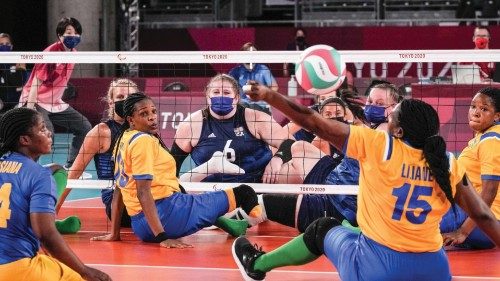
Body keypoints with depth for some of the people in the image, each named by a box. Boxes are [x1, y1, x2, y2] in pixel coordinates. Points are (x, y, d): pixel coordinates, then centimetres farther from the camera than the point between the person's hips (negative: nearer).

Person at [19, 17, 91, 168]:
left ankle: (70, 168, 22)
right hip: (36, 102, -9)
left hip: (55, 103, 9)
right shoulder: (50, 53, -22)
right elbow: (36, 83, -24)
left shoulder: (73, 53, 4)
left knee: (84, 127, 10)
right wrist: (29, 111, -28)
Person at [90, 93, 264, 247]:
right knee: (244, 193, 1)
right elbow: (143, 192, -21)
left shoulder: (124, 140, 13)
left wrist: (114, 233, 22)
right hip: (166, 213, -10)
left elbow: (119, 190, 17)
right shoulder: (143, 140, -13)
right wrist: (162, 237, -24)